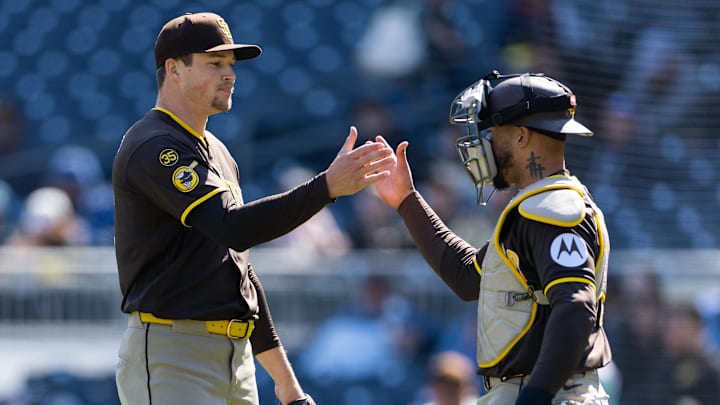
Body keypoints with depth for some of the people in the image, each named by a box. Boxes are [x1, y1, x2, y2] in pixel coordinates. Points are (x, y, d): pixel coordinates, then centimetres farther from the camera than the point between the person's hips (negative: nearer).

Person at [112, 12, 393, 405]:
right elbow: (234, 229, -25)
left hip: (236, 358, 9)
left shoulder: (217, 154, 20)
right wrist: (328, 186, -30)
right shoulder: (153, 149, -12)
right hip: (172, 359, -9)